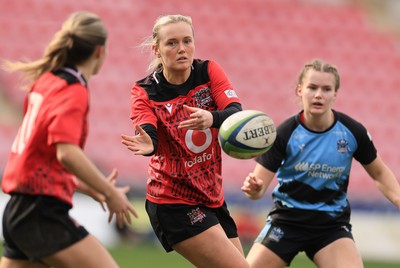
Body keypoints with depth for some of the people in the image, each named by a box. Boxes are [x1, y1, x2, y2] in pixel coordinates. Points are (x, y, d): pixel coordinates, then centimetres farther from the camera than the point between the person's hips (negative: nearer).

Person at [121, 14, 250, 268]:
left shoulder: (208, 71, -3)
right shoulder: (145, 92, -11)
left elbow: (236, 113, -20)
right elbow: (148, 136, -27)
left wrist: (212, 118, -42)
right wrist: (147, 145, -52)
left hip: (213, 197, 6)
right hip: (173, 203, -6)